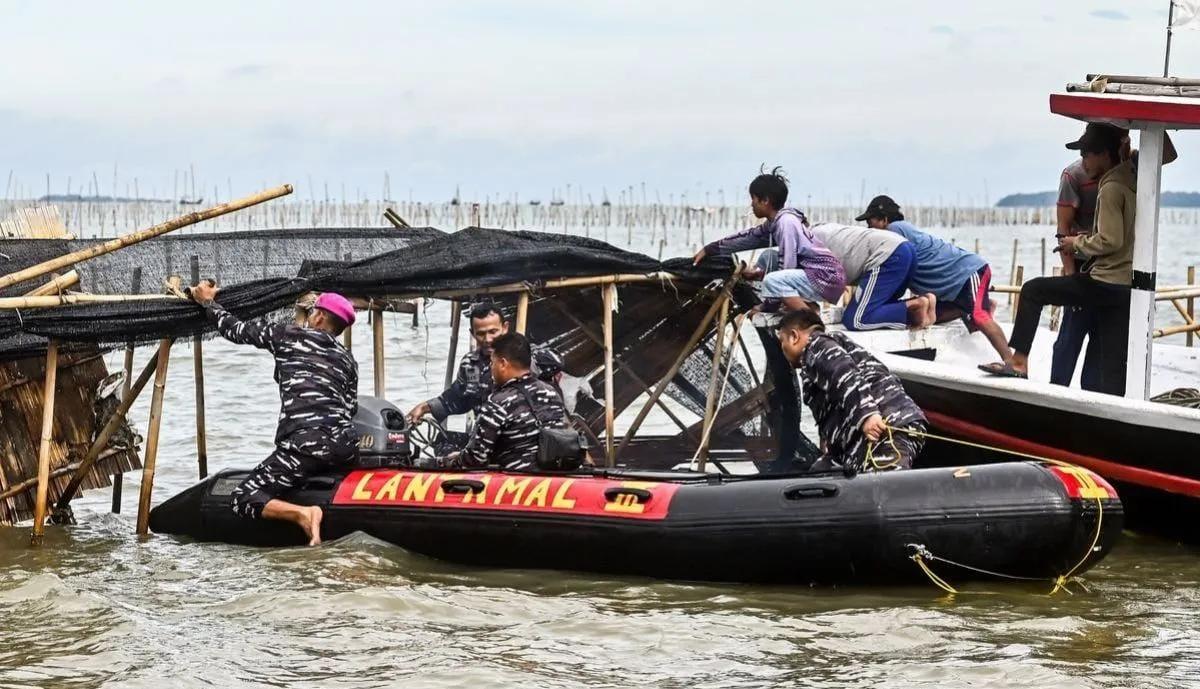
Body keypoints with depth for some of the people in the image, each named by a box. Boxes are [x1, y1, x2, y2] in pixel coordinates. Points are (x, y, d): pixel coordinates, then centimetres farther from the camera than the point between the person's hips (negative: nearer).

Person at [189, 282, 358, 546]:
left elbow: (236, 329, 17)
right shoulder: (348, 360, 20)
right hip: (346, 445, 6)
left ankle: (302, 513, -25)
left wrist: (208, 302, 32)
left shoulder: (287, 335, 8)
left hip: (305, 444, -6)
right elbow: (351, 408, 14)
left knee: (244, 498, -1)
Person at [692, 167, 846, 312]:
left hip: (828, 277, -10)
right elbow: (749, 237, 23)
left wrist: (767, 307, -14)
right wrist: (710, 249, 26)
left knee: (772, 281, -26)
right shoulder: (775, 221, 8)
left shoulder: (786, 222, -18)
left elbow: (786, 266, -21)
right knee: (767, 257, 18)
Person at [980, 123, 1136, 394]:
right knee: (1112, 367, 6)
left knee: (1033, 290, 6)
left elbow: (1110, 241, -19)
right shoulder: (1131, 180, 14)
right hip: (1127, 287, 8)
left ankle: (1019, 361, 5)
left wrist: (1077, 243, -2)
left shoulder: (1111, 188, -12)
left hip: (1105, 284, -8)